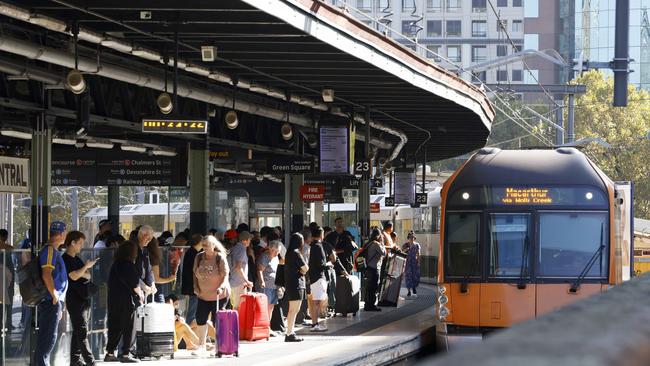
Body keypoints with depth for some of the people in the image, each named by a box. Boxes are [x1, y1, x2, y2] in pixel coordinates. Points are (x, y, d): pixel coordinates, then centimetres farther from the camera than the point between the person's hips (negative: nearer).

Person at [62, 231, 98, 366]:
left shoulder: (77, 259, 19)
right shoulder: (65, 259, -9)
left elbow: (88, 276, 14)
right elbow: (74, 276, -18)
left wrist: (82, 273, -7)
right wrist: (86, 266, -8)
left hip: (84, 298, 9)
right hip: (75, 300, -9)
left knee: (79, 331, 10)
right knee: (82, 332, -12)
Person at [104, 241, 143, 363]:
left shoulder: (116, 264, 10)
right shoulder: (128, 265, -14)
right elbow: (134, 284, -14)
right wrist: (140, 293, 6)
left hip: (114, 300, 8)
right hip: (126, 300, -7)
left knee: (115, 327, 11)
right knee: (128, 327, 0)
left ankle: (110, 353, 12)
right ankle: (125, 354, 0)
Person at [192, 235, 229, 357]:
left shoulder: (220, 258, -13)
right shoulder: (199, 257, 0)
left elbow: (225, 275, -14)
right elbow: (195, 273, 10)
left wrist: (221, 286, -29)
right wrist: (196, 287, 0)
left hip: (219, 295, -4)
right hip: (203, 294, 5)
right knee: (200, 320, 0)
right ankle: (201, 346, 9)